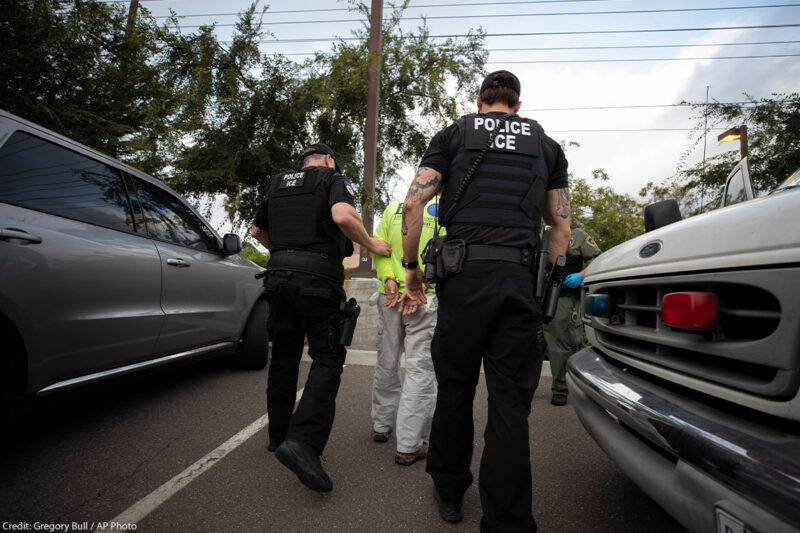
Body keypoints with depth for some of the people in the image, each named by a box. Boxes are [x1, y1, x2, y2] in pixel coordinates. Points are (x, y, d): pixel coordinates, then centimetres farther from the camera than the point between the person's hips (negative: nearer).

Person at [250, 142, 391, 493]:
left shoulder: (278, 184, 22)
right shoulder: (333, 178, 4)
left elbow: (257, 230, 30)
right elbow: (342, 216, -18)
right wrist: (372, 245, -4)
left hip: (279, 276, 6)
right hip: (317, 277, -6)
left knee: (284, 357, 14)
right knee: (327, 359, -4)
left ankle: (279, 435, 25)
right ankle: (303, 441, -19)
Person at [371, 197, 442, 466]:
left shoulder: (394, 207, 12)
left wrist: (389, 279, -6)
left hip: (390, 296, 5)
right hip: (427, 300, -4)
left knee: (387, 363, 17)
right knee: (421, 369, 1)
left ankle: (381, 425, 33)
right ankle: (409, 445, 5)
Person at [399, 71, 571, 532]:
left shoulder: (453, 135, 14)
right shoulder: (547, 145, 19)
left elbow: (413, 203, 0)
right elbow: (562, 228, 13)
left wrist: (412, 264, 8)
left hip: (464, 273, -1)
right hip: (521, 277, 2)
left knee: (455, 387, 13)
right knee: (510, 402, 5)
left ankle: (450, 493, 30)